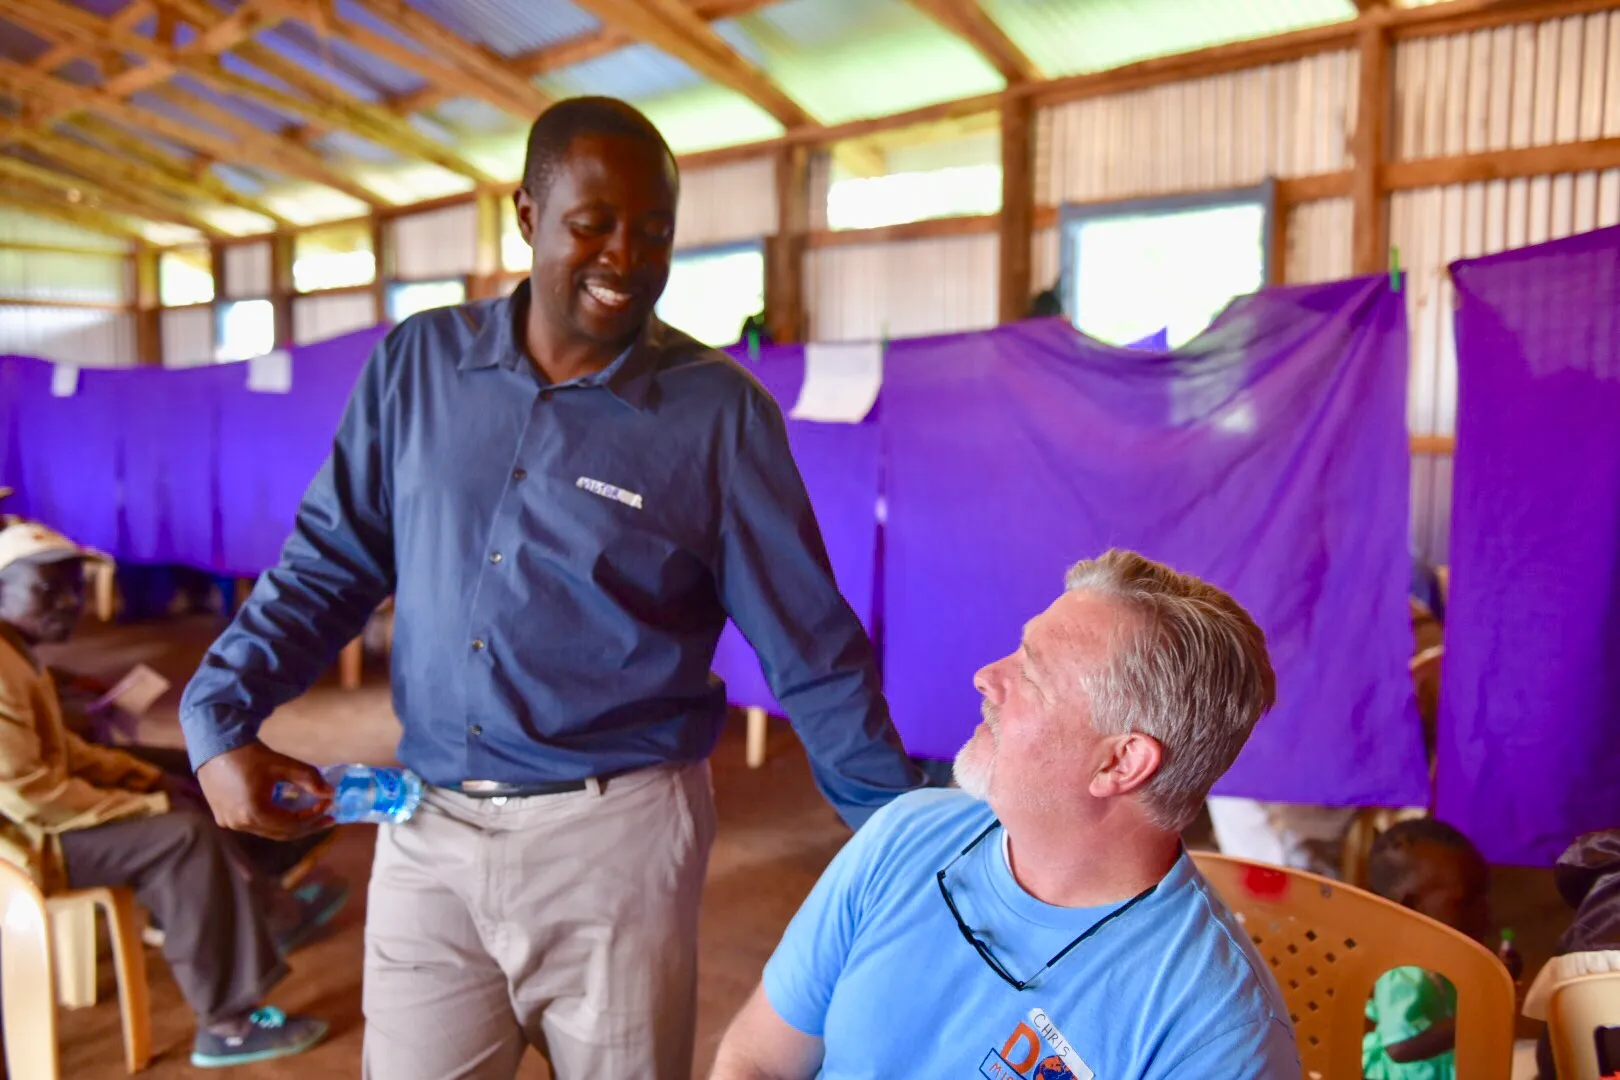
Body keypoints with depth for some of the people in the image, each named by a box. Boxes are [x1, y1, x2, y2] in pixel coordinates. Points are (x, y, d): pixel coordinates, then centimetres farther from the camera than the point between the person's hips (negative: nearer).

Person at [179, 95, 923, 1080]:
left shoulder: (720, 411, -8)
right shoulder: (418, 363, 0)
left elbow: (812, 650, -5)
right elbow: (330, 563, 8)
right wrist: (220, 718, -2)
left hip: (615, 837, -2)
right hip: (427, 833, 3)